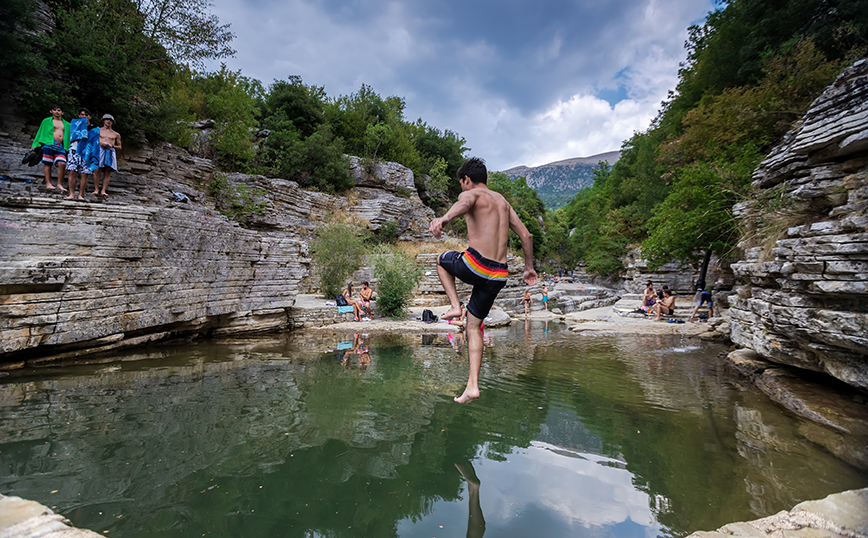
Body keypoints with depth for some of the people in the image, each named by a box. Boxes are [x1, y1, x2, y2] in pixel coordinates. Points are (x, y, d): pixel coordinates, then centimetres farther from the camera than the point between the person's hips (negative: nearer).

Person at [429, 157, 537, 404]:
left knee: (442, 260, 29)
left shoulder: (471, 194, 0)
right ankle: (472, 385, 11)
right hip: (499, 275, 7)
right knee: (474, 325, 16)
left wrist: (444, 218, -49)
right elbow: (526, 235, 19)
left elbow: (465, 204, -28)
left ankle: (455, 305, 14)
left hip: (475, 266, -6)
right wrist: (529, 267, 29)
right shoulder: (502, 200, 21)